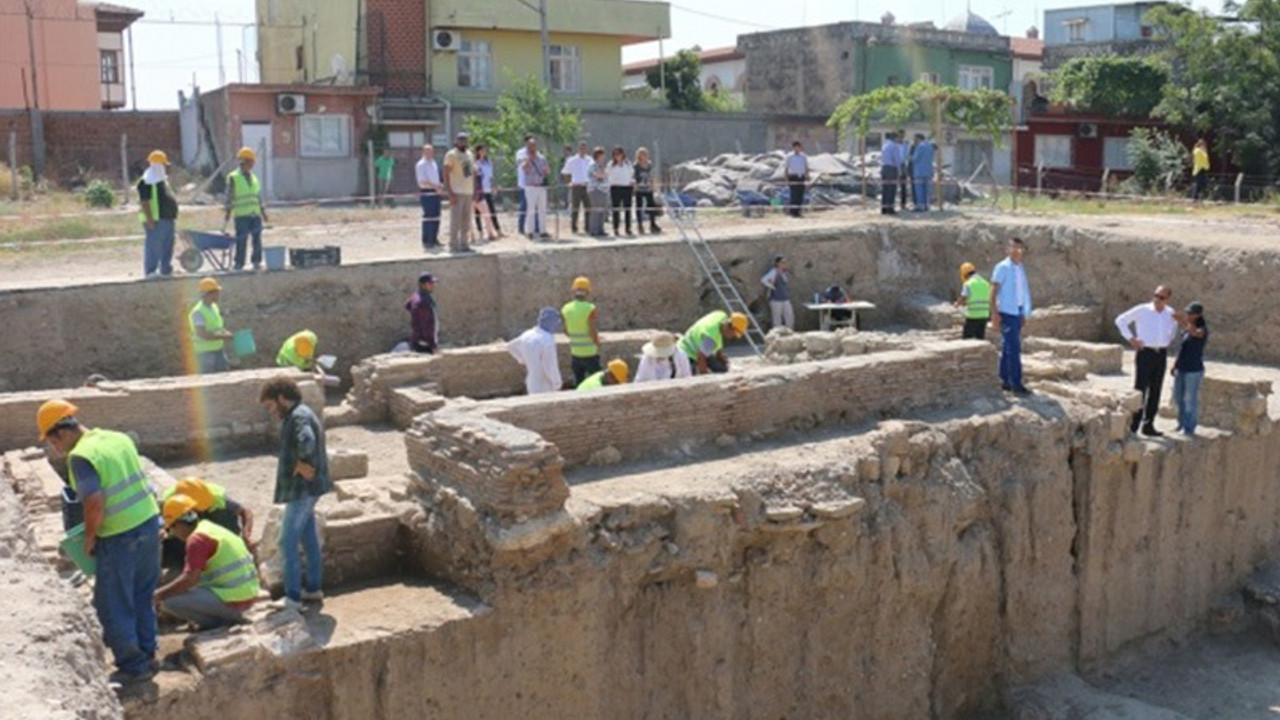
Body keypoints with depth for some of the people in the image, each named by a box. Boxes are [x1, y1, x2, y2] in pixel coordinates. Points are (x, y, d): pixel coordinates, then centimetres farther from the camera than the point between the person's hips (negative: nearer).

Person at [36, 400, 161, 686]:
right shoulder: (119, 438, 6)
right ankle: (147, 656, 31)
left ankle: (134, 667, 18)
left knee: (113, 606, 10)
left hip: (120, 538, -8)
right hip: (150, 523, 8)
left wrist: (89, 539, -8)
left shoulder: (80, 456, -17)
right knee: (142, 599, 21)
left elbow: (95, 503, -25)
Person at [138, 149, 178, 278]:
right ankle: (150, 272, -4)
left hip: (167, 218, 10)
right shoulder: (146, 182, -11)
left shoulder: (163, 179, 19)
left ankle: (166, 270, 23)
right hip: (156, 220, -10)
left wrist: (174, 214, 21)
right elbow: (144, 201, -18)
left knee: (167, 247, 14)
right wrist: (149, 219, -24)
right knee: (154, 246, -8)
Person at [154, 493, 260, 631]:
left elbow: (190, 579, -18)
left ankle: (220, 621, -3)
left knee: (169, 600, -11)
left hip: (233, 601, -10)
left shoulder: (197, 538, -12)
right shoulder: (215, 529, 17)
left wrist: (161, 593, -5)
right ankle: (229, 616, 13)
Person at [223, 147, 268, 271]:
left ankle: (256, 261, 12)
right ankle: (239, 264, 1)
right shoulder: (233, 178, 2)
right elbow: (229, 196, -1)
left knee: (257, 238, 4)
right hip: (241, 215, -5)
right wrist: (228, 212, -5)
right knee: (241, 239, -5)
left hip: (256, 214, 5)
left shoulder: (254, 178, 17)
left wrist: (263, 211, 16)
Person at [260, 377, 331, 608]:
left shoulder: (298, 417, -18)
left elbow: (307, 441, -38)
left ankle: (292, 596, 1)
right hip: (305, 489, 11)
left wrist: (302, 465, -23)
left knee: (288, 543, -4)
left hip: (301, 488, -11)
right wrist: (302, 465, 5)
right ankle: (313, 587, 29)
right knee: (309, 538, 18)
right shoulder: (302, 414, 15)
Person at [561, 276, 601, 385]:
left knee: (578, 384, 14)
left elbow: (566, 331, 7)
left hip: (575, 354, 5)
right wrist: (597, 343, 1)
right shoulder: (591, 309, -16)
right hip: (590, 353, -5)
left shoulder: (566, 309, -1)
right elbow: (593, 333, -19)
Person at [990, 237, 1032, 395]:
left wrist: (1024, 313, 16)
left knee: (1008, 348, 12)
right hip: (1007, 313, -8)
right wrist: (995, 314, -16)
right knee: (1014, 349, -10)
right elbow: (994, 291, -11)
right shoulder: (1002, 267, -9)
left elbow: (1024, 291, 18)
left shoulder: (1021, 268, 13)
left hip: (1017, 313, 8)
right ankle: (1016, 384, -8)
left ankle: (1005, 381, 18)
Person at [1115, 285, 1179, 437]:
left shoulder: (1170, 313, 7)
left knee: (1155, 392, 8)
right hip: (1145, 352, -5)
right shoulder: (1142, 310, -6)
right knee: (1140, 389, -7)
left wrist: (1167, 341, 13)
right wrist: (1131, 338, -5)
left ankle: (1148, 425, 15)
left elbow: (1173, 328, 28)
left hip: (1161, 354, 5)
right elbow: (1121, 320, 0)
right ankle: (1133, 424, 0)